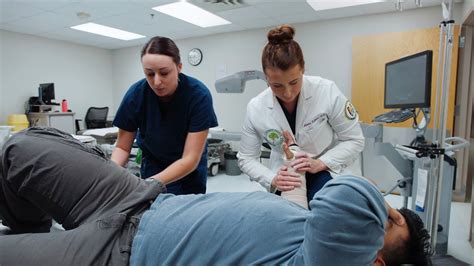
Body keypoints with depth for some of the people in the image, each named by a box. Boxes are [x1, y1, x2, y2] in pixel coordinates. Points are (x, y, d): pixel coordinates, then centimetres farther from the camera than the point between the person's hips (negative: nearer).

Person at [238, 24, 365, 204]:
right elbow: (246, 158, -5)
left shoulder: (327, 92, -21)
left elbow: (354, 140, -11)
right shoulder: (255, 109, -16)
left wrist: (319, 163, -26)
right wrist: (272, 180, -23)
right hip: (287, 179, 2)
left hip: (331, 173, -1)